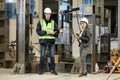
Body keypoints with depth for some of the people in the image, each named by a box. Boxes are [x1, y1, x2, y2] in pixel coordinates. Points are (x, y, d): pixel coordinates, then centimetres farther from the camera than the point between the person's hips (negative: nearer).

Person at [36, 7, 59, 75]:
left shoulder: (53, 22, 6)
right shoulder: (40, 22, 2)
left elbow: (57, 31, 3)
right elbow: (38, 31, -8)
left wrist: (53, 33, -20)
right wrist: (46, 32, -21)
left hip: (51, 41, 1)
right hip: (43, 40, -1)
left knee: (52, 56, 0)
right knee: (42, 56, 0)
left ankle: (52, 69, 7)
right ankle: (41, 70, 9)